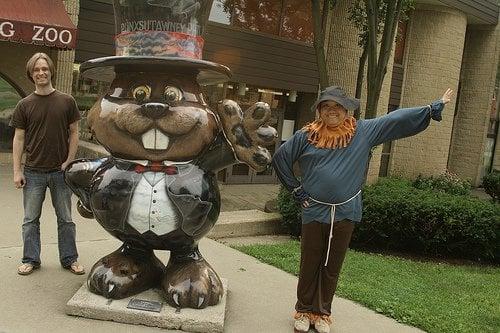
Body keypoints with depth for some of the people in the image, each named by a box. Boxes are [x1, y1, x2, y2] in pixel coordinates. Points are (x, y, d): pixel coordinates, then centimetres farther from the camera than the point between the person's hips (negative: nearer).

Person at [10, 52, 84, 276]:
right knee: (31, 219, 9)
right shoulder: (25, 105, 2)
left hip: (60, 171, 0)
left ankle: (69, 259, 20)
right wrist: (17, 171, -3)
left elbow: (74, 133, 3)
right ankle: (30, 259, 22)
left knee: (65, 218, 9)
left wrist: (69, 162, -6)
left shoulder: (66, 101, 1)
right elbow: (19, 138, 3)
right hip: (33, 172, 1)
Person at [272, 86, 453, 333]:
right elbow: (280, 158, 5)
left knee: (332, 267, 11)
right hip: (314, 211, -1)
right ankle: (304, 311, 25)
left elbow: (398, 119, 3)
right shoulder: (307, 135, -2)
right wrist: (296, 190, 2)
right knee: (309, 265, 8)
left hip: (345, 212, 1)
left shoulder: (363, 131, 2)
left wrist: (435, 107, 3)